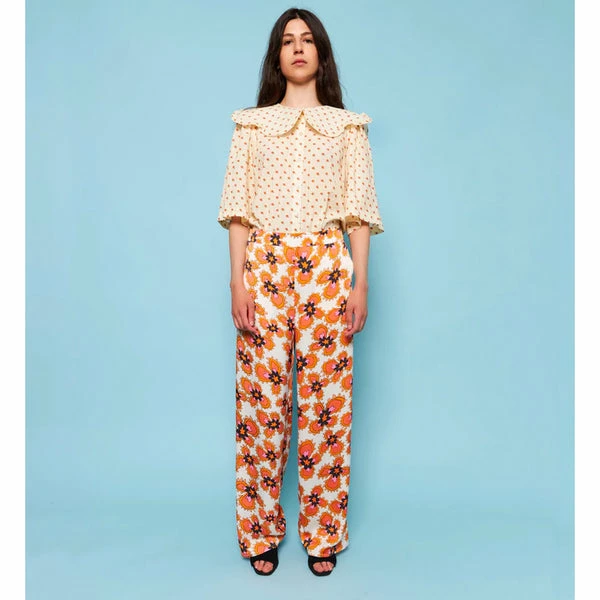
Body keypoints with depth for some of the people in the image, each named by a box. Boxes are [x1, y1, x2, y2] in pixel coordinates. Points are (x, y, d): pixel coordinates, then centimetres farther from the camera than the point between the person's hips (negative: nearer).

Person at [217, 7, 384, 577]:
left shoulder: (348, 126, 13)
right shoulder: (251, 124, 13)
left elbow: (359, 210, 7)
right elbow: (237, 208, 6)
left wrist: (360, 284, -1)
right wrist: (237, 282, -4)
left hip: (327, 268, 0)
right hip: (265, 266, 0)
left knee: (325, 397, 0)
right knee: (261, 397, 0)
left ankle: (323, 535, 16)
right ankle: (261, 532, 17)